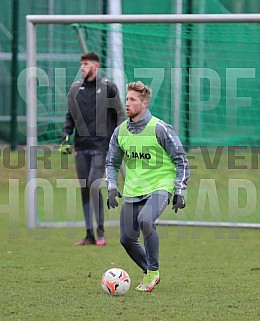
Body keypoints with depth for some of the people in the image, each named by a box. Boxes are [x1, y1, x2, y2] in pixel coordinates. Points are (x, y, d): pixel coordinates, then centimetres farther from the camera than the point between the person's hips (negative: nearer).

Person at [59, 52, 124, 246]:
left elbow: (119, 114, 1)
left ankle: (101, 232, -8)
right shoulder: (75, 90, 12)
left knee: (94, 186, -16)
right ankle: (89, 234, 9)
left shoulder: (108, 88, -1)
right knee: (84, 189, 4)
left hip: (100, 145, -5)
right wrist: (65, 139, 7)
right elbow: (70, 117, 19)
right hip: (81, 146, 5)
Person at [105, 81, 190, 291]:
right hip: (132, 191, 6)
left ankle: (153, 272, -17)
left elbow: (181, 161, -5)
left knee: (145, 220, -33)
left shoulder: (160, 129, -10)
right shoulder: (120, 131, 5)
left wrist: (179, 192, -8)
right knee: (127, 239, 2)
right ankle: (150, 274, 26)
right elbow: (112, 163, 17)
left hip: (159, 187, -6)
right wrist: (112, 188, 3)